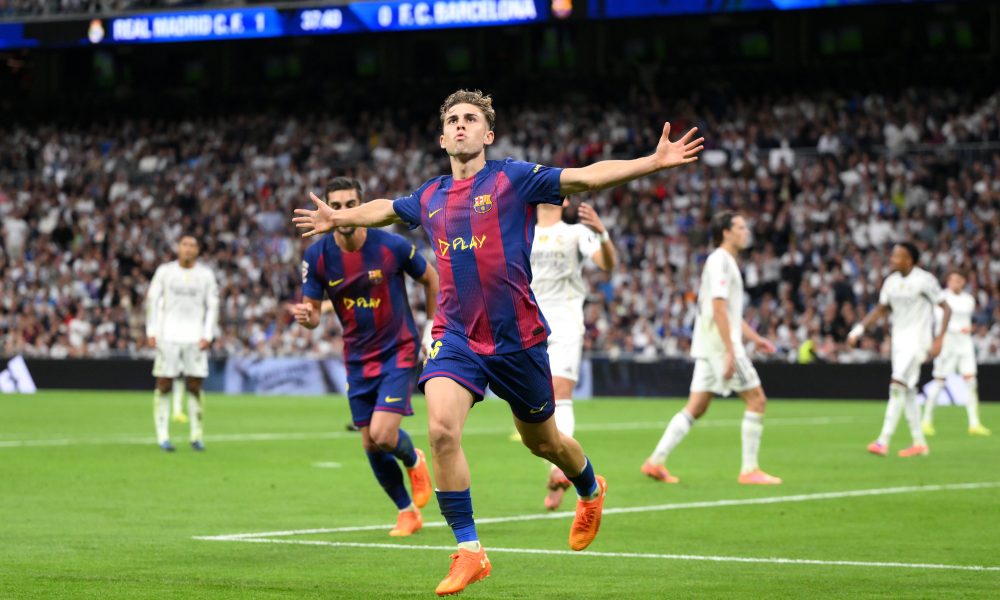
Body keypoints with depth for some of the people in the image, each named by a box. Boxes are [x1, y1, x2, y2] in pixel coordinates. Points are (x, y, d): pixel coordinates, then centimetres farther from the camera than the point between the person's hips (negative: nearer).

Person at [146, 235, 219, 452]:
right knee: (163, 385, -4)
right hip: (168, 335, -1)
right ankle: (162, 436, -1)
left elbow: (212, 306, 10)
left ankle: (197, 435, 5)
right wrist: (151, 331, -1)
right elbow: (152, 300, 7)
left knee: (195, 386, -2)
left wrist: (207, 335, 0)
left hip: (195, 337, 1)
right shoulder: (165, 271, 5)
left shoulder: (206, 275, 8)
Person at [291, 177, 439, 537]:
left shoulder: (392, 247, -16)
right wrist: (305, 317, -29)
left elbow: (430, 278, 2)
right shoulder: (317, 256, -10)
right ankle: (407, 511, 26)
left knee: (383, 435, -18)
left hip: (398, 351, -4)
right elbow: (313, 312, -5)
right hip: (358, 357, 4)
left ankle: (414, 460, 19)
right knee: (370, 445, 5)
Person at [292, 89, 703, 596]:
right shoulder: (429, 198, 8)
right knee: (441, 429, -21)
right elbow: (385, 209, 31)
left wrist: (653, 162, -25)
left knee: (541, 441, 14)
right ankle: (468, 551, -12)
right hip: (455, 336, 3)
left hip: (517, 338, -3)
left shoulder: (514, 179, -5)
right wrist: (338, 219, 42)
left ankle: (590, 491, 50)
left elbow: (586, 176, -14)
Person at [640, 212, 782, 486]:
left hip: (710, 349, 10)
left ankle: (656, 461, 4)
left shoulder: (726, 262, 20)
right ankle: (749, 470, -4)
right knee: (756, 400, -5)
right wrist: (730, 351, -23)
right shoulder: (720, 261, -11)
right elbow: (718, 309, -20)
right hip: (721, 343, -10)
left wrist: (754, 337, 25)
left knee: (696, 408, 7)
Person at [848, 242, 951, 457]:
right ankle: (919, 443, 17)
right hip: (899, 340, 7)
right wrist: (859, 329, 8)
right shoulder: (891, 282, 8)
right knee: (907, 391, 9)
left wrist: (939, 339, -19)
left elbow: (946, 309, -10)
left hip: (917, 340, -7)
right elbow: (881, 309, 19)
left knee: (897, 385, -18)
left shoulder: (924, 280, -12)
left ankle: (884, 441, -22)